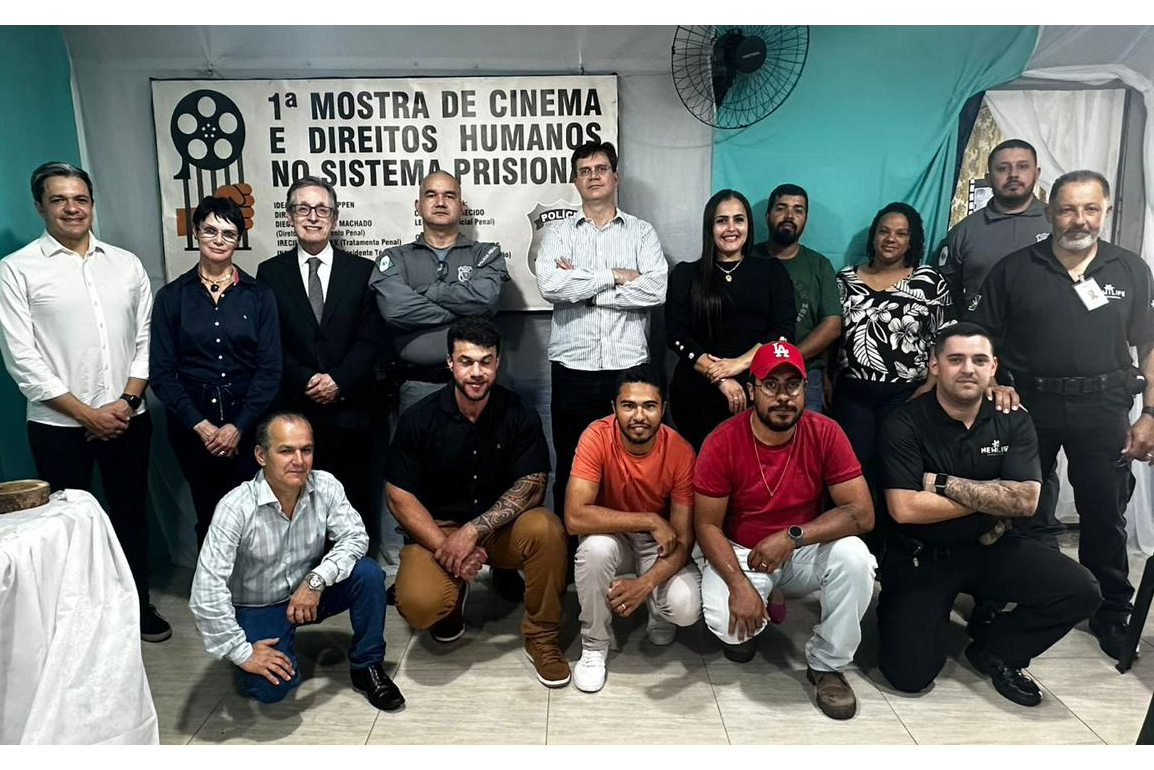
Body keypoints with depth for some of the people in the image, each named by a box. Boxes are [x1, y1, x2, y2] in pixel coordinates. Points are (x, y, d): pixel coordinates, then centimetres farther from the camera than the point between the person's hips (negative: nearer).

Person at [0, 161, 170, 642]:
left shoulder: (126, 264, 6)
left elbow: (144, 340, 6)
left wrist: (127, 401, -6)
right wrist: (86, 413, -11)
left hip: (128, 418, 3)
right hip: (59, 426, -3)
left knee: (131, 512, 13)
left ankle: (138, 604, 30)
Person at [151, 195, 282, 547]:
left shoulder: (259, 296, 4)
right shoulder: (172, 296, 5)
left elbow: (270, 369, -1)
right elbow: (162, 372, 1)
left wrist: (237, 427, -9)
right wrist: (201, 425, -8)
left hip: (248, 421, 0)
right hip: (192, 422, 1)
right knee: (208, 514, 6)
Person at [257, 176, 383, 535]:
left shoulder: (363, 270, 7)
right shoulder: (270, 272, 8)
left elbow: (371, 338, 1)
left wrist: (339, 381, -11)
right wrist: (306, 381, -10)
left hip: (350, 408, 0)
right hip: (293, 410, 0)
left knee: (354, 499, 5)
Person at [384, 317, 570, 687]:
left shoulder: (520, 416, -8)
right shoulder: (419, 419, -9)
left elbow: (532, 486, -15)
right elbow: (399, 495, -8)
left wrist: (472, 530, -26)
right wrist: (446, 548, -19)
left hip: (500, 527, 1)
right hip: (437, 528, 0)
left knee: (546, 528, -32)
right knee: (418, 605, -28)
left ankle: (541, 638, -9)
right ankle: (453, 595, 13)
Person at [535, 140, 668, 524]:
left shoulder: (642, 232, 9)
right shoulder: (558, 233, 9)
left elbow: (656, 289, -9)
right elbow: (550, 285, -11)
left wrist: (581, 285, -9)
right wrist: (616, 276, -9)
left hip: (630, 366, 0)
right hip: (573, 367, 0)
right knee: (571, 468, 8)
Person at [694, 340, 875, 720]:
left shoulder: (825, 433, -14)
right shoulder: (722, 442, -18)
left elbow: (862, 513, -17)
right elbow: (707, 525, -13)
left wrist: (793, 536, -29)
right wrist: (738, 583, -27)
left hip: (806, 550, 2)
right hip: (740, 552, -1)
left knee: (854, 557, -29)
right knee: (726, 622, -28)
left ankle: (826, 664, -4)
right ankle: (744, 628, 15)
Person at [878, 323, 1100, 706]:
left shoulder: (1013, 421, -2)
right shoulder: (905, 423, -14)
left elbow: (1026, 499, -14)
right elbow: (904, 508, -23)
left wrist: (944, 482, -19)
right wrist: (992, 496, -15)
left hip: (989, 549, 4)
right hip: (920, 557, -4)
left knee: (1080, 590, -16)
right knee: (910, 673, -13)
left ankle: (995, 652, 9)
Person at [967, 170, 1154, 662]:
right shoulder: (1014, 269, 1)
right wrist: (993, 382, -11)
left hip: (1103, 407, 1)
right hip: (1028, 403, 0)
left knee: (1105, 513, 8)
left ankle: (1111, 613, 24)